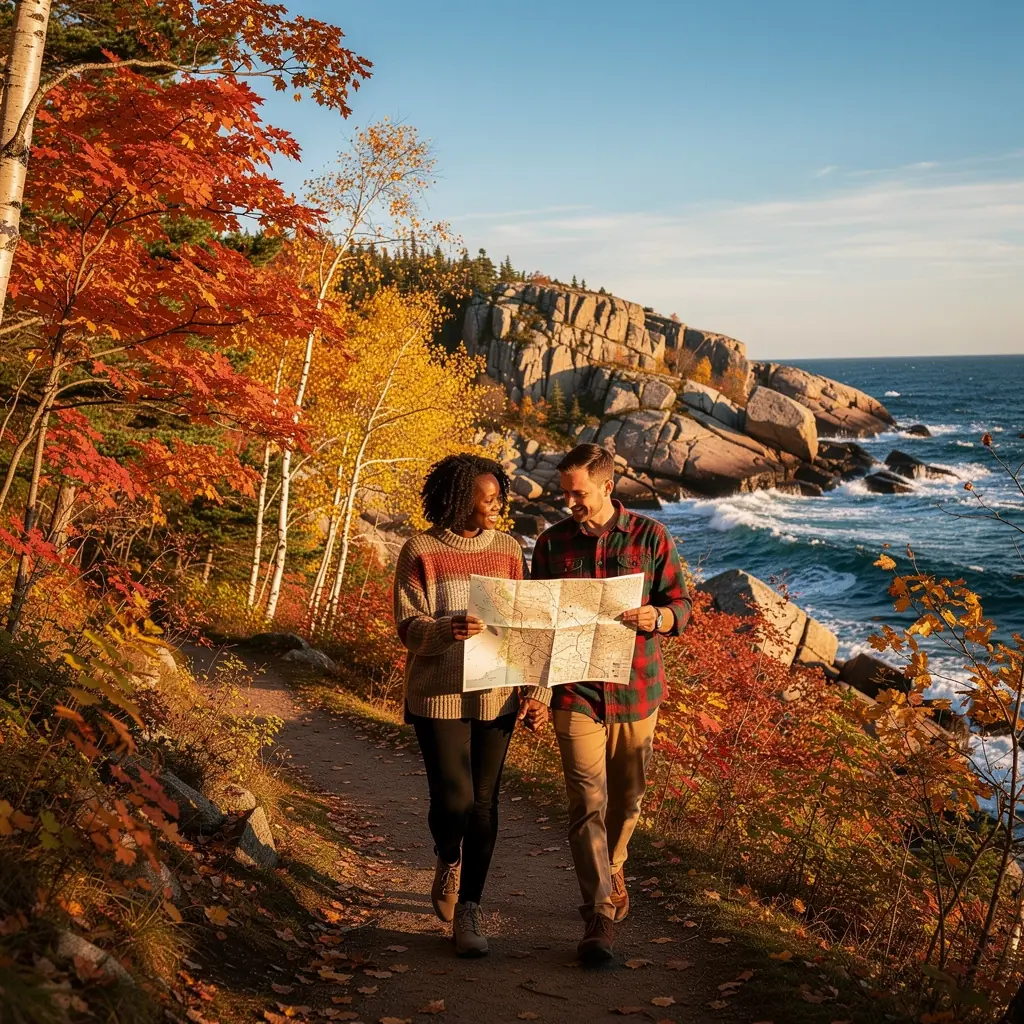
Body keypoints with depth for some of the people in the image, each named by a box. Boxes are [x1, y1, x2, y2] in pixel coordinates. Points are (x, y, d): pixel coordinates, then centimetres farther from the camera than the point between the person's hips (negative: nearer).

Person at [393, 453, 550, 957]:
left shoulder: (508, 550, 5)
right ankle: (448, 861, 28)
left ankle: (468, 911, 18)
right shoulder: (420, 552, -5)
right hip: (439, 695, -3)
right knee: (453, 799, -8)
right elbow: (408, 627, -9)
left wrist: (537, 690, -2)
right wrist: (447, 629, -30)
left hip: (496, 695, 3)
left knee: (483, 803, 4)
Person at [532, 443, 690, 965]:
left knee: (626, 798, 15)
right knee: (587, 803, -9)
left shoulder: (650, 537, -2)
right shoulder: (552, 542, 3)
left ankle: (612, 872, 42)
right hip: (576, 691, 0)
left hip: (635, 688, 1)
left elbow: (681, 605, -1)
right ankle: (599, 916, -5)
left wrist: (656, 617, -23)